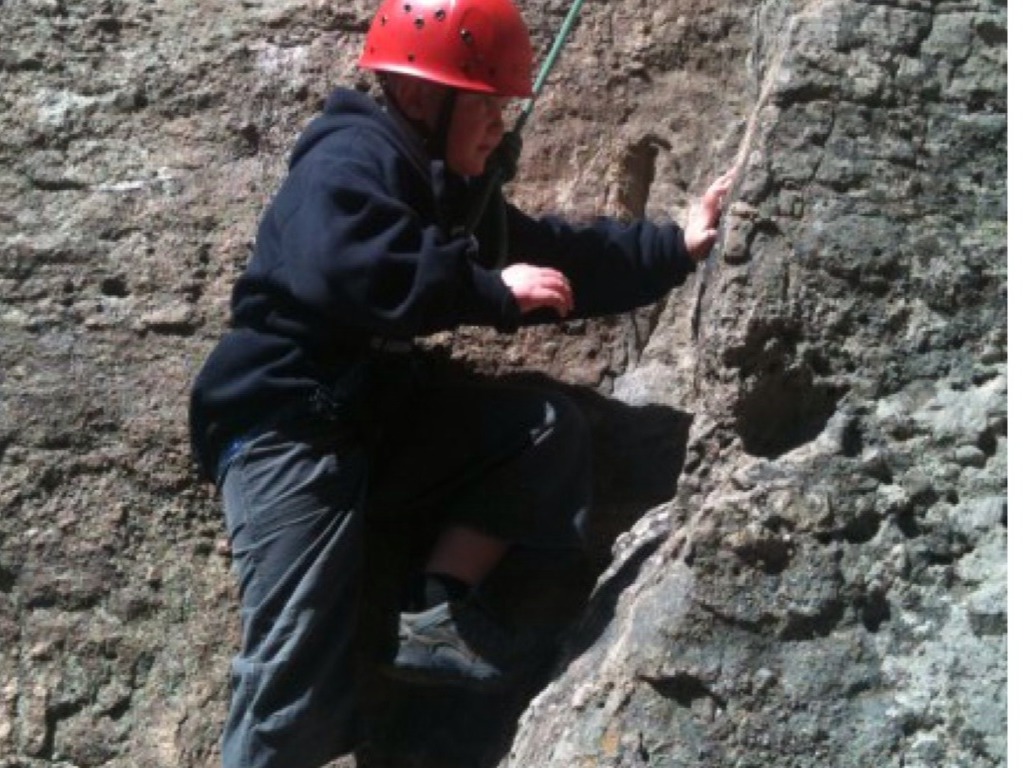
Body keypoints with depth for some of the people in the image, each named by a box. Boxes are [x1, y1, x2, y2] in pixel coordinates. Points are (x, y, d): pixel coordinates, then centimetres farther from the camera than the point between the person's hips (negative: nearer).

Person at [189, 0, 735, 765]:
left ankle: (437, 610, -7)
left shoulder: (450, 189, 14)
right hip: (286, 427, -9)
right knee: (301, 669, -10)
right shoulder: (350, 162, -14)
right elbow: (350, 273, -34)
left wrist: (677, 247, 15)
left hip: (377, 415, 9)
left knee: (550, 427, -2)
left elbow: (560, 256, 19)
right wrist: (493, 291, -25)